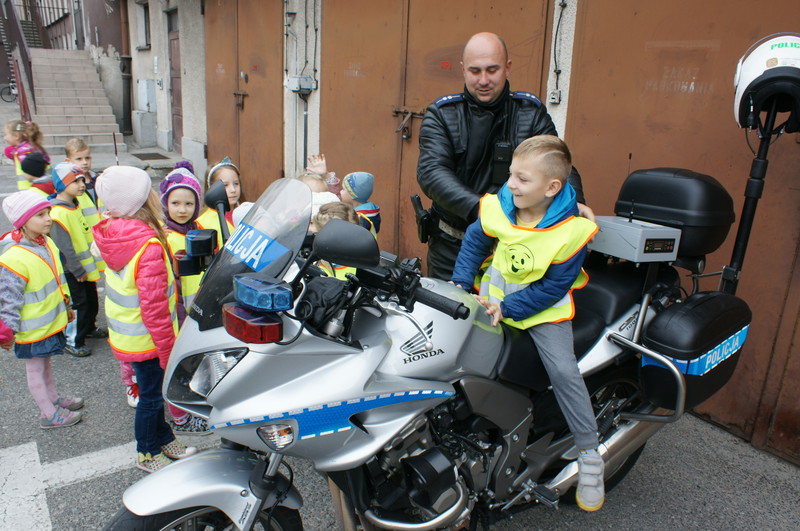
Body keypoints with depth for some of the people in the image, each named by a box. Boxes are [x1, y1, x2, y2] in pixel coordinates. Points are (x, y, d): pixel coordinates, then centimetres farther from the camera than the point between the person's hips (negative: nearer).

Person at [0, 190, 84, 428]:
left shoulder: (46, 243, -1)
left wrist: (66, 305, 20)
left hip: (51, 320, 8)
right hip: (32, 330, -8)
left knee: (46, 364, 27)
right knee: (35, 370, 12)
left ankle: (53, 398, 45)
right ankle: (48, 414, 25)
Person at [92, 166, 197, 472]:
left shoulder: (115, 233, -3)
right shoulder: (148, 246, -30)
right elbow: (153, 305, -27)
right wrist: (168, 350, -19)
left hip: (125, 334, 9)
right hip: (146, 340, -8)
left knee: (153, 392, 25)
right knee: (151, 396, 12)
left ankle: (163, 439, 44)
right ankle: (148, 455, 33)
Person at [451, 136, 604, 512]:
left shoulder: (571, 230, -22)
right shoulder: (499, 206, -12)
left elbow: (553, 287, -17)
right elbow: (475, 239, 6)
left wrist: (508, 308, -21)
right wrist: (459, 283, -4)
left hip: (544, 307, -4)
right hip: (493, 295, 5)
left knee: (563, 371, -16)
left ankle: (589, 454, 5)